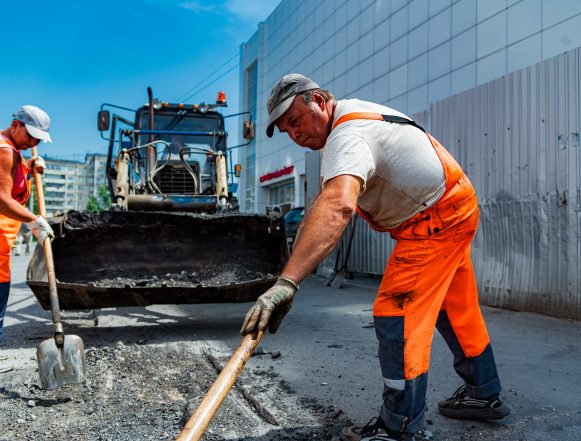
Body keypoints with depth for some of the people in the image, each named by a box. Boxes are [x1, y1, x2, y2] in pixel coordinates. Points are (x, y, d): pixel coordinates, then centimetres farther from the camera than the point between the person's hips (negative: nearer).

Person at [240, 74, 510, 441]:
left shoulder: (347, 136, -29)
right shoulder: (353, 110, 4)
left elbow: (338, 205, -49)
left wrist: (287, 282, -57)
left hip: (436, 221, -11)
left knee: (396, 314, -13)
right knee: (455, 307, 19)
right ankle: (484, 394, 35)